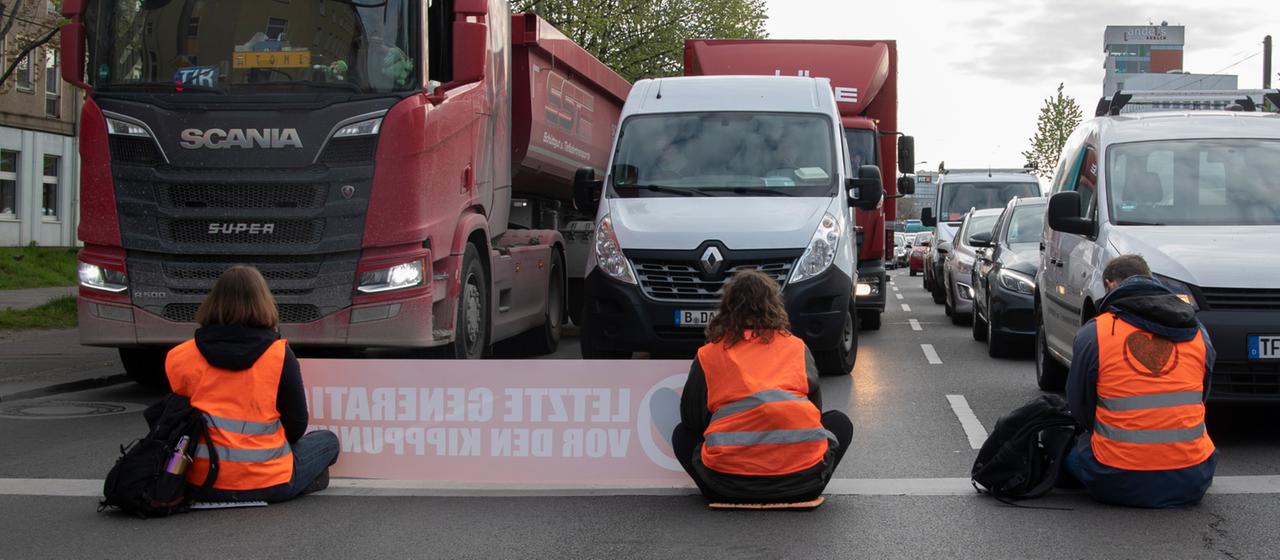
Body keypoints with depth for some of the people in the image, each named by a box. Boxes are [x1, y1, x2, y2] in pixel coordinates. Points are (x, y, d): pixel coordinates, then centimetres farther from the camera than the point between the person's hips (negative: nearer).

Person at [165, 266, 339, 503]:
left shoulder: (181, 357, -2)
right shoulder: (280, 355, -8)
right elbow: (297, 426, -2)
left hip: (200, 486, 4)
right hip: (266, 485, -4)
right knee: (328, 441, 22)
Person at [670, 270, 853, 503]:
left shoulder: (707, 356, 11)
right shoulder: (797, 347, 14)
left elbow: (691, 419, 14)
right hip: (801, 475, 0)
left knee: (682, 434, 30)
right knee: (839, 422, 30)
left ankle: (722, 494, 7)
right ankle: (805, 492, 10)